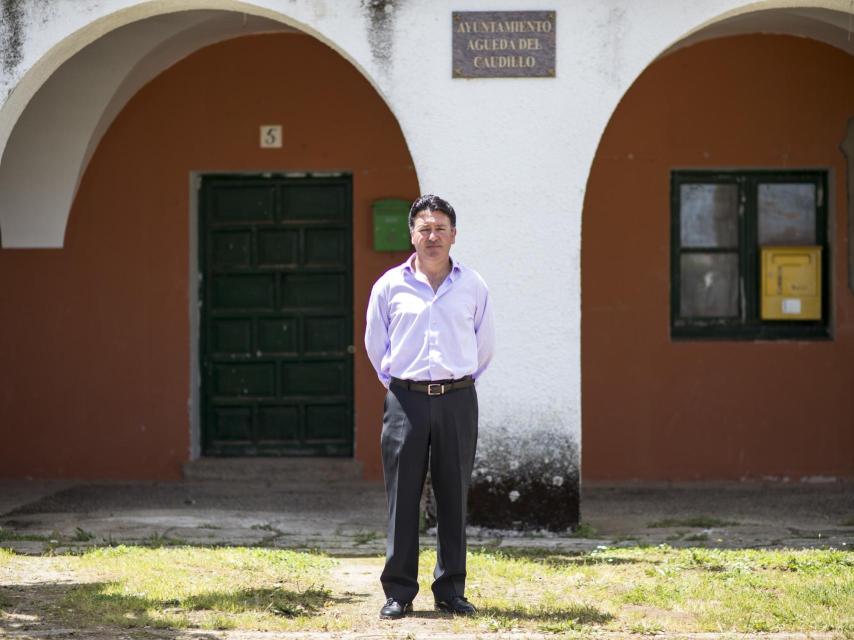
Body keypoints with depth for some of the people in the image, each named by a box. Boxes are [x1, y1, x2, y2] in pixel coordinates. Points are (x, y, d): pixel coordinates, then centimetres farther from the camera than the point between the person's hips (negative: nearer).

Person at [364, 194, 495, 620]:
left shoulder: (472, 287, 6)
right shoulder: (390, 285, 4)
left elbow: (484, 345, 17)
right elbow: (375, 344, 13)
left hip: (457, 399, 1)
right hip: (406, 400, -1)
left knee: (454, 496, 4)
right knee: (402, 496, -1)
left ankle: (451, 590, 12)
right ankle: (399, 592, 5)